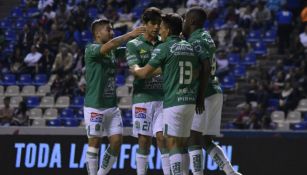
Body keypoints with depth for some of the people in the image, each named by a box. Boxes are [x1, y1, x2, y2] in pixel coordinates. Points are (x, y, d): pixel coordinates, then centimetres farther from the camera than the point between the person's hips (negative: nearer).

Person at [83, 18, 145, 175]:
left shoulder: (112, 52, 13)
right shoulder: (91, 49, -10)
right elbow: (110, 45, -28)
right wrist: (130, 35, -31)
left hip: (112, 106, 7)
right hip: (95, 107, -7)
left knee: (116, 141, 2)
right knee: (94, 142, -2)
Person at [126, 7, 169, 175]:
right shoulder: (134, 45, 1)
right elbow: (136, 70, -14)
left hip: (163, 98, 2)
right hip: (142, 98, -2)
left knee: (162, 137, -7)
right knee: (144, 140, 0)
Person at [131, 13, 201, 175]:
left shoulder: (164, 48, -7)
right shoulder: (190, 47, 13)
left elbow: (144, 73, -6)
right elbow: (196, 74, 18)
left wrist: (134, 70, 14)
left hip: (173, 101, -7)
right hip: (191, 101, 7)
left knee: (173, 145, -6)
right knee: (182, 145, 12)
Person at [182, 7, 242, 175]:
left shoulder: (196, 40, -13)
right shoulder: (205, 36, 16)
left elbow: (205, 68, -23)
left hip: (205, 94, -9)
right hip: (215, 92, 9)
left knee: (193, 140, -6)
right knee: (207, 141, 15)